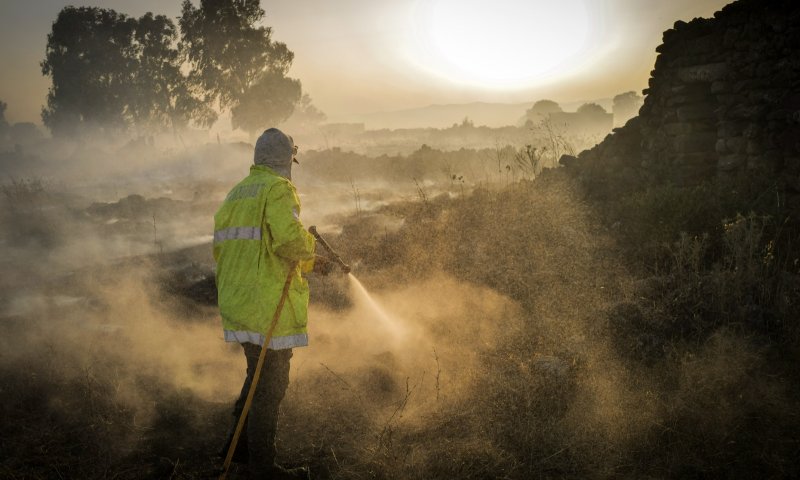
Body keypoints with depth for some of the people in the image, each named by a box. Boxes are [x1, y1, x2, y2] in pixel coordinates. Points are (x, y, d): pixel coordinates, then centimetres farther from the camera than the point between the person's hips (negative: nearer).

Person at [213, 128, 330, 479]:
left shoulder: (235, 194, 16)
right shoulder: (277, 189, -11)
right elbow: (290, 240, -29)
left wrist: (306, 263, 21)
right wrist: (309, 249, -3)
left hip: (237, 302, 9)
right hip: (269, 304, -9)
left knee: (259, 373, 24)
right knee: (270, 385, 3)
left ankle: (238, 445, 34)